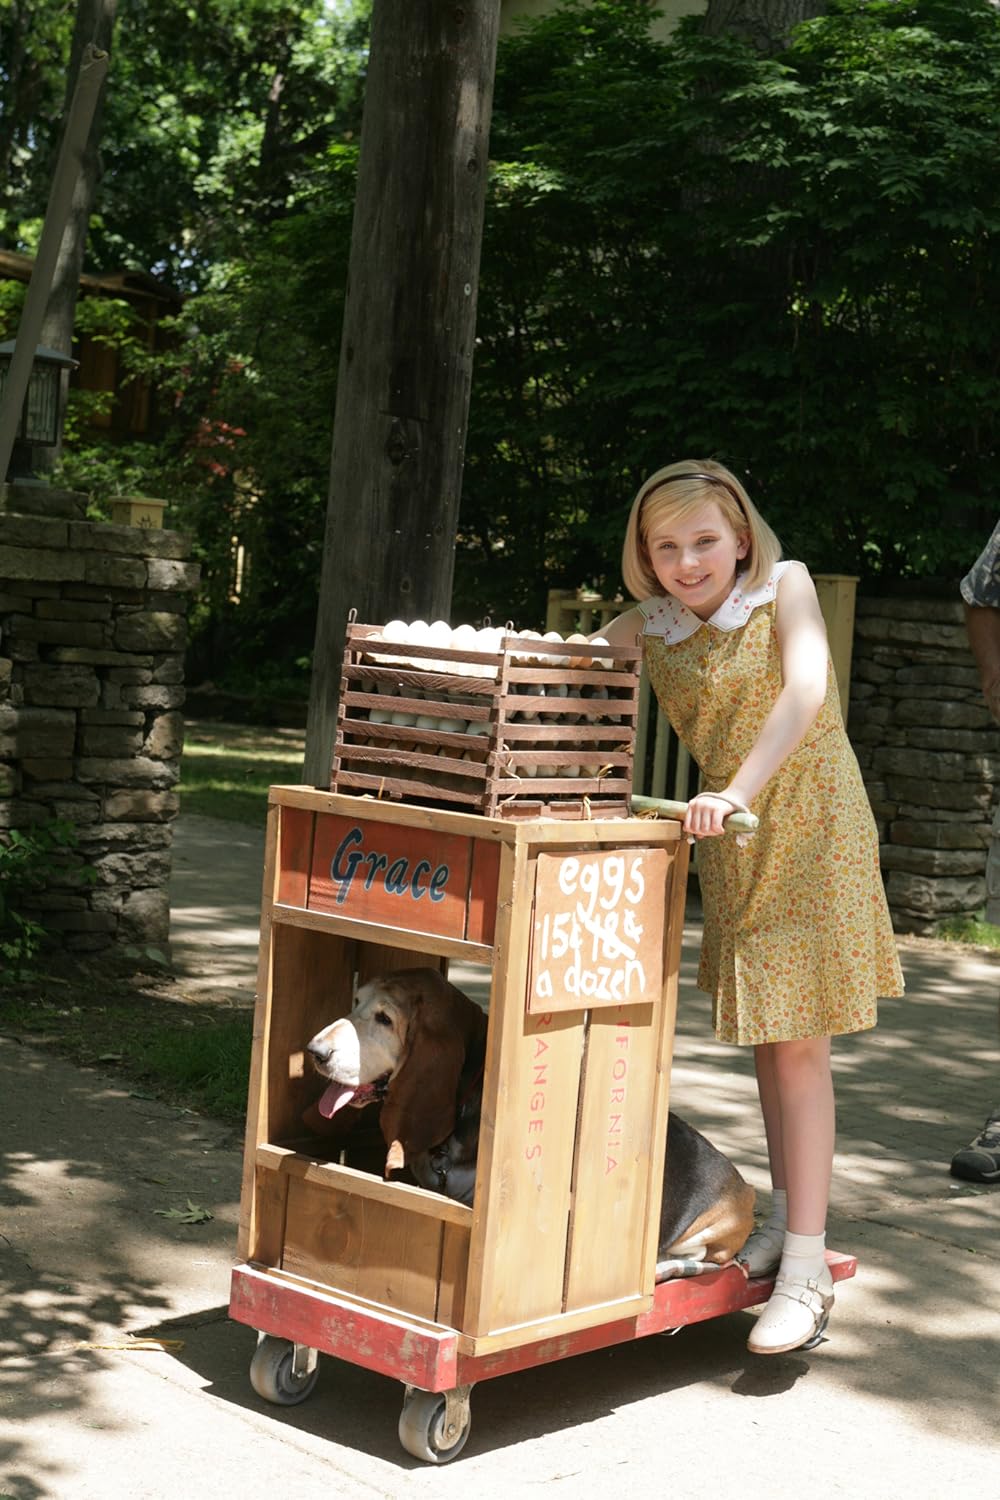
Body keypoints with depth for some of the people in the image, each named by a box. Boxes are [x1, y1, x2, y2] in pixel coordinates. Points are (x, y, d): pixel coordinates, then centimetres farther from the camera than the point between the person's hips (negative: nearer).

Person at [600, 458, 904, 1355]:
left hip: (814, 831, -5)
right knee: (764, 1034, 12)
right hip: (732, 843, 5)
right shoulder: (649, 629, 1)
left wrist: (736, 792, -34)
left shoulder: (785, 585, -10)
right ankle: (787, 1216, 28)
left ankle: (806, 1268, -3)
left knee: (799, 1040, -6)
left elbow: (805, 691, -23)